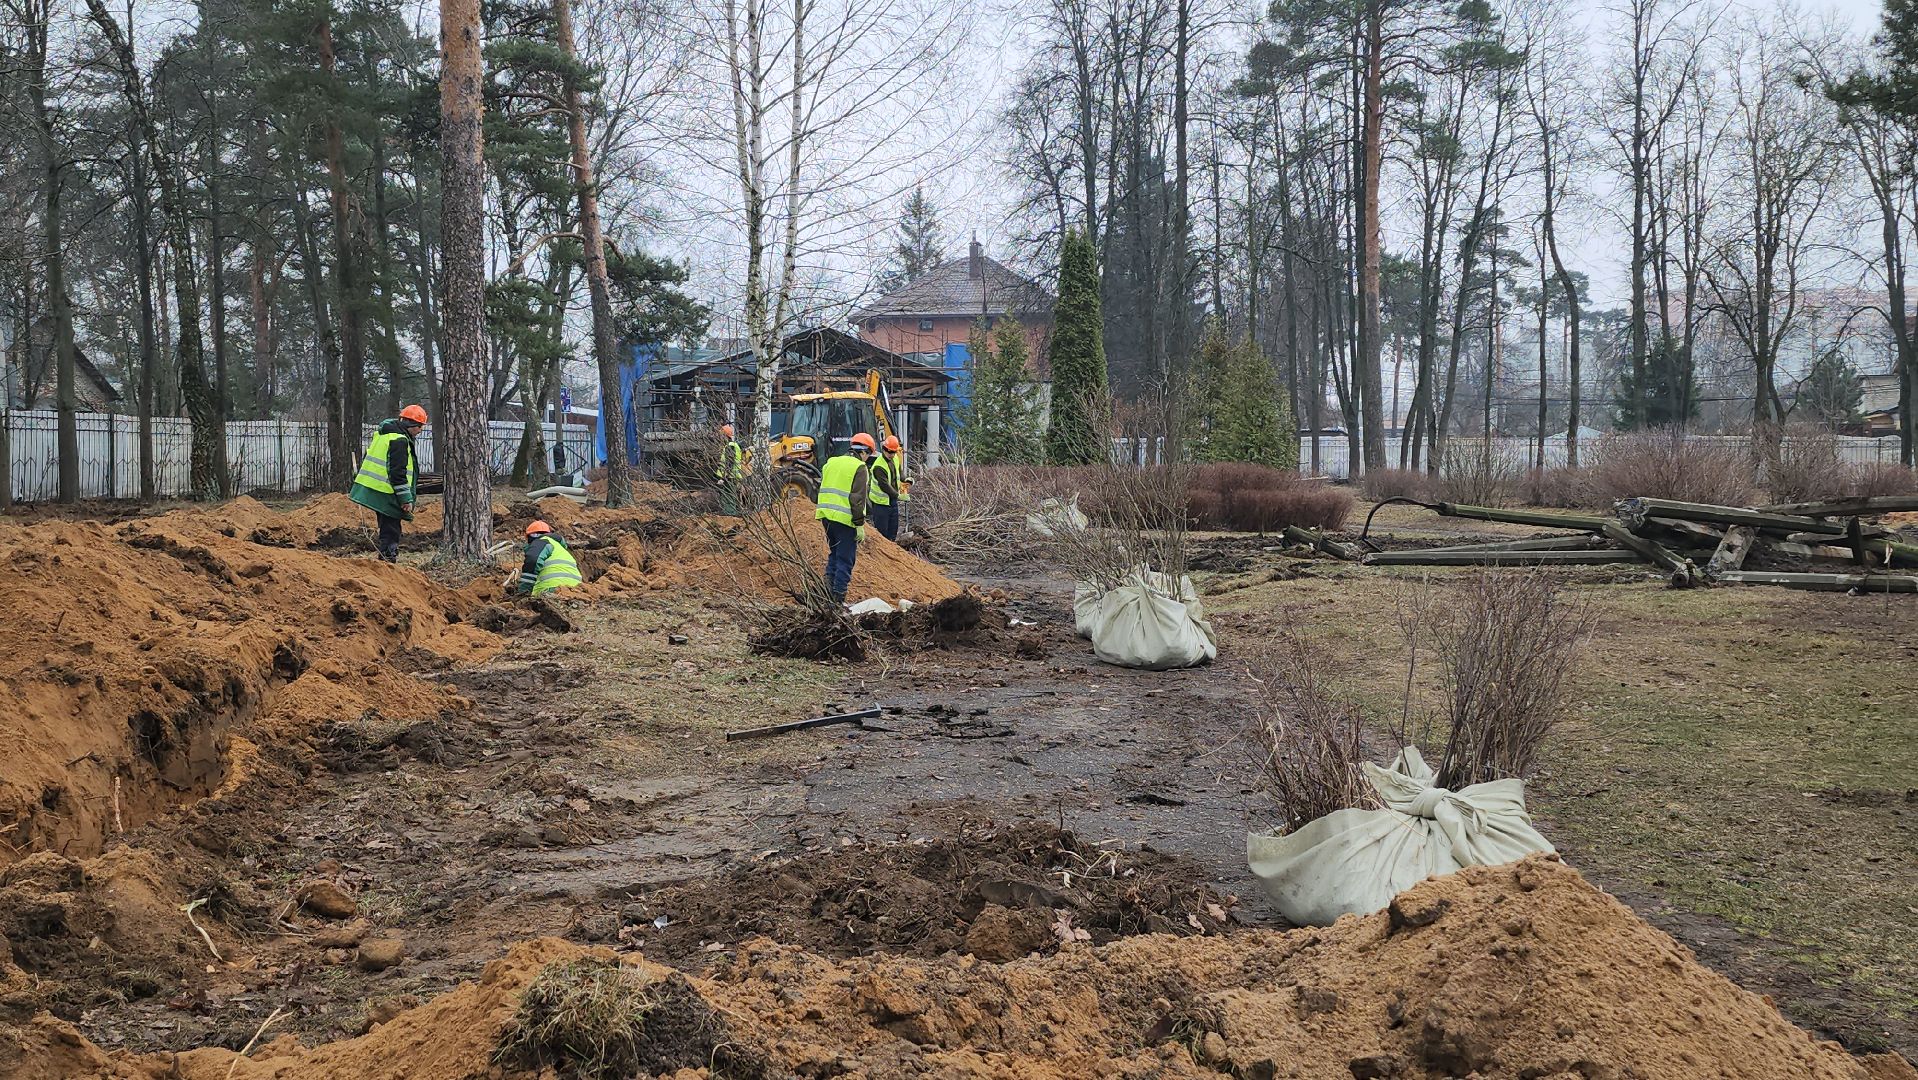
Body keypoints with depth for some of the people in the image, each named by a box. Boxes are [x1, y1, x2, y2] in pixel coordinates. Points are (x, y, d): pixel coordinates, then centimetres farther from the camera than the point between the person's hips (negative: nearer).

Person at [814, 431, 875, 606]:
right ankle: (838, 598, -1)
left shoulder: (831, 462, 16)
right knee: (845, 560, -1)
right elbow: (857, 499, -15)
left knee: (834, 555, 21)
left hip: (827, 517, 7)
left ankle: (828, 592, 18)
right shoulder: (860, 468, -8)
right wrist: (860, 525, -13)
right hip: (845, 520, -7)